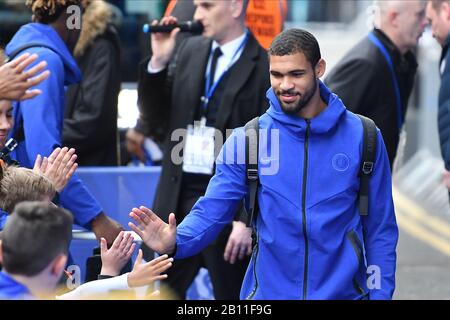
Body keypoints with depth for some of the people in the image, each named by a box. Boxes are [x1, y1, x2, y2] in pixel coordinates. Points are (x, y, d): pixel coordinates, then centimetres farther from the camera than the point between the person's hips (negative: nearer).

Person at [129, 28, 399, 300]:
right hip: (270, 292, 1)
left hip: (344, 291, 0)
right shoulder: (245, 140, -3)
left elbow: (380, 229, 0)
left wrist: (381, 293, -6)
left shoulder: (362, 137, -3)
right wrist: (175, 242, -27)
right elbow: (213, 209, -8)